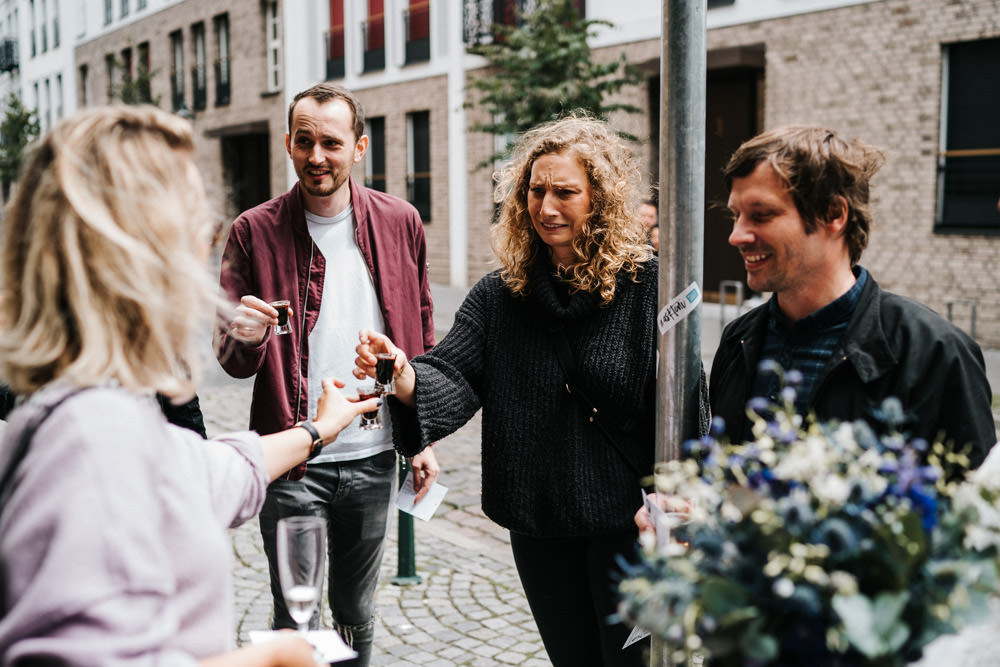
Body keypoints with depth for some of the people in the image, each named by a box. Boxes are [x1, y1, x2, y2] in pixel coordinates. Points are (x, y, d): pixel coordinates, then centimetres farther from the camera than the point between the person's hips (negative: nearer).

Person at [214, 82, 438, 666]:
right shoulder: (255, 231, -4)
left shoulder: (400, 222, 2)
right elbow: (231, 360, -1)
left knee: (358, 614, 17)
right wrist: (244, 338, -24)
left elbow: (421, 339, 9)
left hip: (374, 457, 2)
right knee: (294, 619, 6)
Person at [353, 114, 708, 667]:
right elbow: (454, 377, -9)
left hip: (626, 522, -3)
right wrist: (405, 378, -31)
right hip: (537, 523, 4)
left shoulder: (647, 284, -11)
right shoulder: (499, 294, 0)